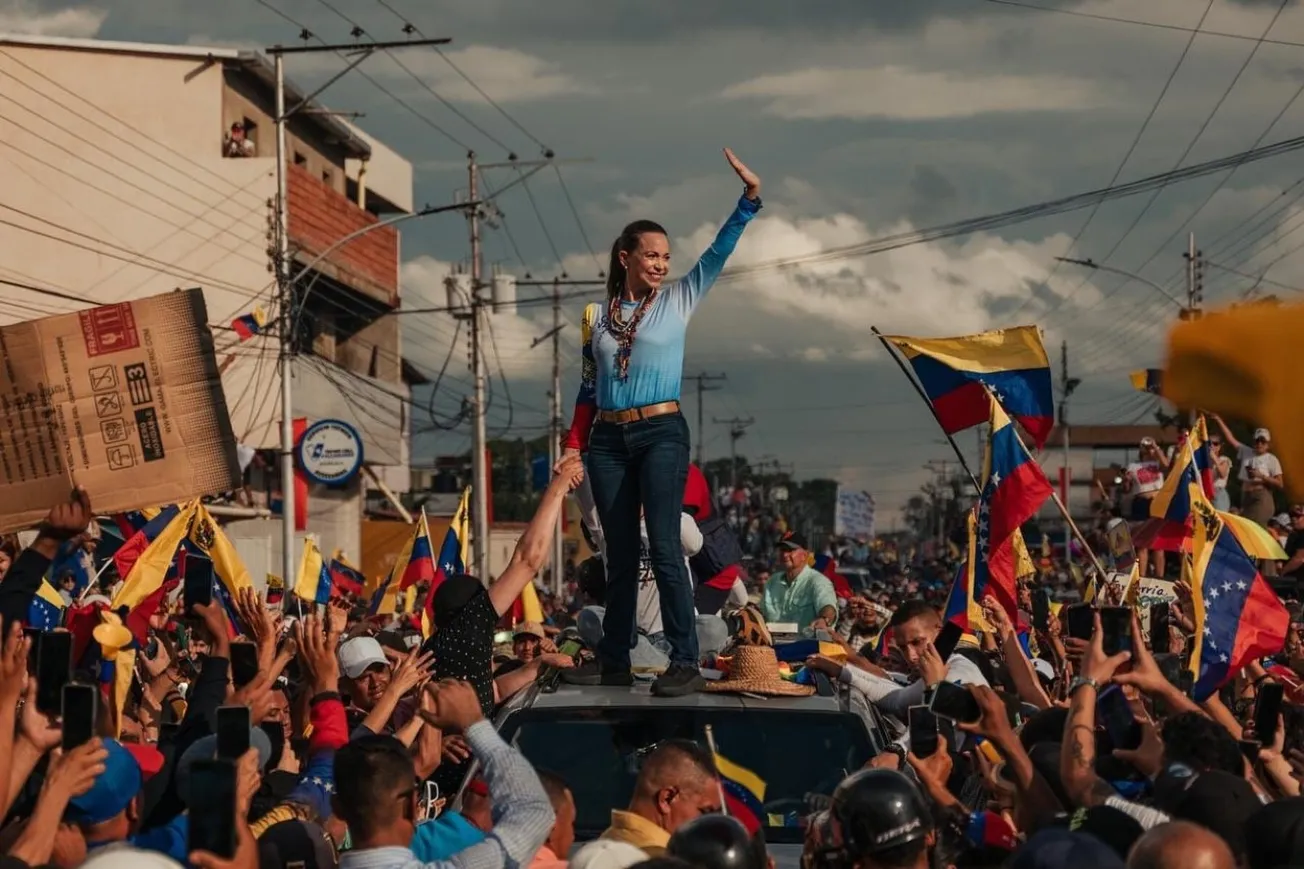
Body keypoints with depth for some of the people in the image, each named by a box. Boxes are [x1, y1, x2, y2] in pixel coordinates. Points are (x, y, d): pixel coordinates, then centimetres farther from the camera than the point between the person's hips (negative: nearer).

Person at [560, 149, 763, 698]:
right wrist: (573, 446, 7)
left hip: (661, 433, -3)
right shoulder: (598, 316, 12)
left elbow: (719, 252, -1)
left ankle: (686, 663, -15)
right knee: (620, 553, 7)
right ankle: (613, 661, 11)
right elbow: (588, 389, 14)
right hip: (608, 440, 3)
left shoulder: (677, 301, 7)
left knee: (664, 547, -13)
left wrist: (750, 198, -11)